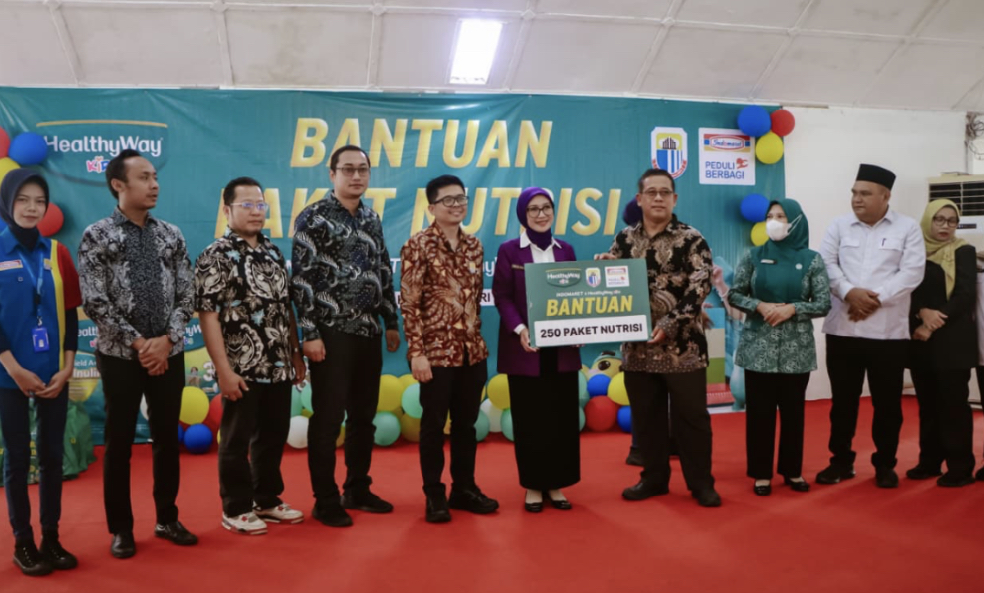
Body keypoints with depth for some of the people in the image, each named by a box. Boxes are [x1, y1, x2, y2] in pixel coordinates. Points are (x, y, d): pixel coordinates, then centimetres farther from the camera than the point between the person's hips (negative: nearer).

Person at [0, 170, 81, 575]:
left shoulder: (57, 253, 6)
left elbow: (70, 314, 6)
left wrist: (67, 367, -3)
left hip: (54, 374, 3)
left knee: (52, 455, 8)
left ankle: (51, 539, 19)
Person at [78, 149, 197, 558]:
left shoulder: (171, 236, 5)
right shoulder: (97, 236, -5)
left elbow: (186, 295, 3)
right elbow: (94, 303, -10)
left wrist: (166, 339, -11)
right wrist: (137, 342, -15)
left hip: (169, 354, 3)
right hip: (120, 355, -3)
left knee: (167, 437, 11)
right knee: (119, 442, 6)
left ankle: (167, 519, 26)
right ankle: (121, 528, 21)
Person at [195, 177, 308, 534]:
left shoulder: (273, 252, 11)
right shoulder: (216, 256, -10)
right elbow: (207, 315, -14)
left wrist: (296, 353, 13)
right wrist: (224, 370, -18)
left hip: (278, 366, 7)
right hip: (241, 369, -6)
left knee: (273, 436, 15)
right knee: (237, 439, 5)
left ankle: (267, 501, 30)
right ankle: (236, 509, 19)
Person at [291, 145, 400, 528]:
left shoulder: (372, 219, 13)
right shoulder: (314, 218, -7)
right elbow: (302, 278, -11)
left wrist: (391, 323, 14)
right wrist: (309, 333, -16)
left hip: (368, 332, 6)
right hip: (331, 333, -6)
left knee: (363, 416, 13)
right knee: (328, 419, 1)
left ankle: (358, 490, 27)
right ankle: (325, 500, 13)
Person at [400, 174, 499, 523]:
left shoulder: (474, 245, 9)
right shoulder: (418, 245, -8)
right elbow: (409, 303, -11)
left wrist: (478, 340, 13)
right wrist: (416, 352, -16)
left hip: (472, 350, 5)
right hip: (436, 351, -5)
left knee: (466, 423, 13)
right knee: (434, 424, 5)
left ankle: (464, 488, 27)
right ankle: (434, 495, 18)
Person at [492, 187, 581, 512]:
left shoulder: (565, 250, 11)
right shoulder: (509, 251, 0)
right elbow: (502, 296, -5)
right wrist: (519, 329, -20)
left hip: (562, 347, 3)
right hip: (525, 348, -3)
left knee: (563, 417, 6)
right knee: (530, 419, 3)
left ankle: (556, 485, 19)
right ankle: (533, 486, 16)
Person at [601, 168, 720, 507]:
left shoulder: (692, 240, -4)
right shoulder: (624, 240, 9)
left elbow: (699, 288, -11)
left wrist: (669, 325, -20)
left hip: (682, 346, -4)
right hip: (638, 346, 4)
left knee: (691, 416, 4)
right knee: (645, 416, 12)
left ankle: (701, 482, 19)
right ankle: (654, 478, 26)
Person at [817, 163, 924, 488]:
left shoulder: (907, 228, 2)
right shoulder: (839, 226, 8)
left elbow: (912, 272, -7)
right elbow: (826, 263, -1)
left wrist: (876, 299, -16)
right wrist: (849, 292, -17)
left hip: (888, 331, -1)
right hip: (842, 329, 2)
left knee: (887, 402, 7)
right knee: (842, 400, 9)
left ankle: (885, 464, 22)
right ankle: (841, 461, 21)